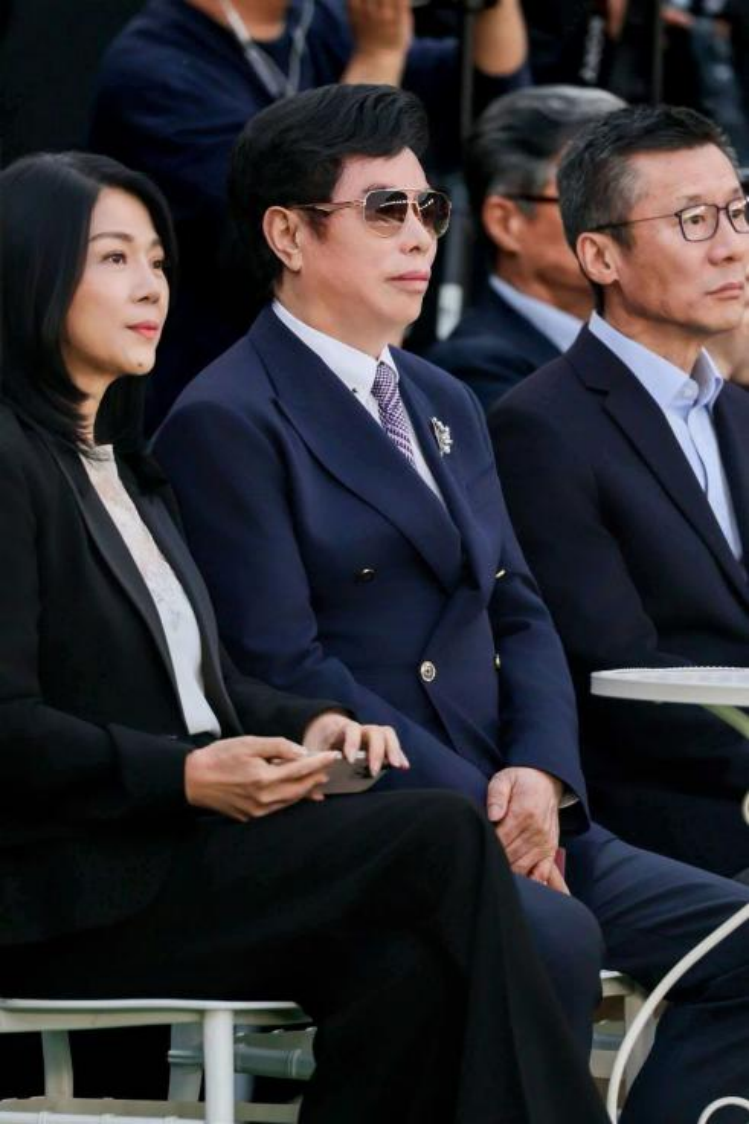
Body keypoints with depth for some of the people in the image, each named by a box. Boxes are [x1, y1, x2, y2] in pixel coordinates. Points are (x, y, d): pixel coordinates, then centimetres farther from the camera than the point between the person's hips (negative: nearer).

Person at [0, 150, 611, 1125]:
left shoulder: (121, 464, 22)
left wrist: (307, 725, 2)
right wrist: (190, 776, -23)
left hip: (182, 852, 8)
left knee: (408, 964, -22)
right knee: (445, 840, -22)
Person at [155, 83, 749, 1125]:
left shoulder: (447, 406, 23)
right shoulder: (226, 422, -4)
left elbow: (519, 612, 19)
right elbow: (286, 666, -11)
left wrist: (541, 773, -3)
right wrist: (476, 809, -15)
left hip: (515, 813, 8)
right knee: (552, 938, -34)